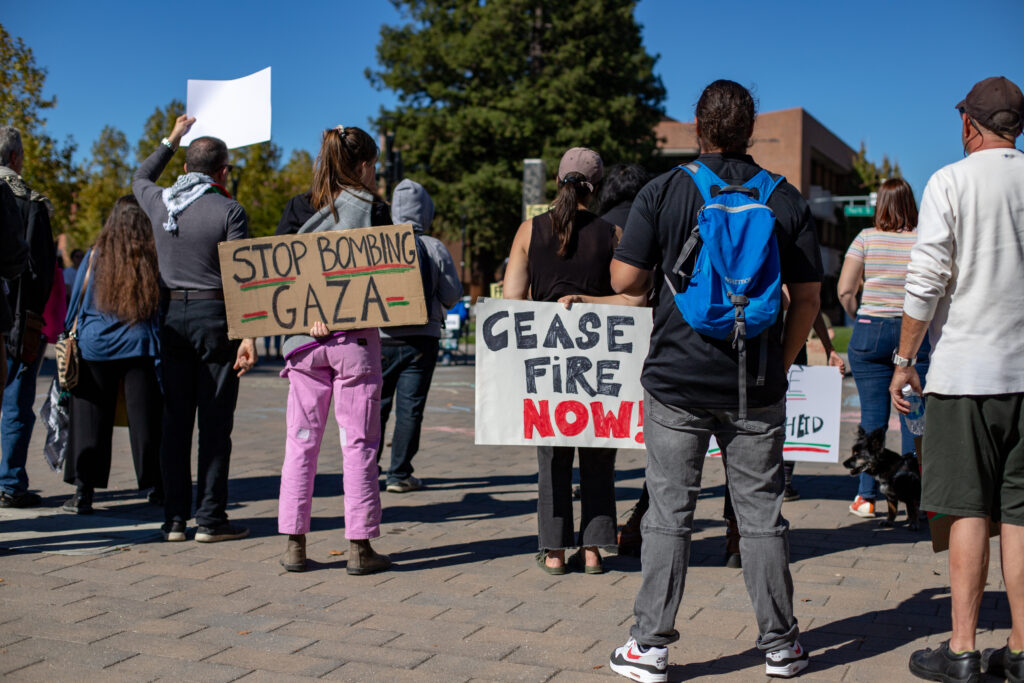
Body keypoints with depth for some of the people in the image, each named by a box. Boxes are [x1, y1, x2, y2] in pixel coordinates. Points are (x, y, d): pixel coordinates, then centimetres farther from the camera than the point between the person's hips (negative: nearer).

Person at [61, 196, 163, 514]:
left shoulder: (96, 256, -2)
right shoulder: (154, 260, -3)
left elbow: (77, 305, 3)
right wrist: (162, 351, 10)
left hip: (95, 346, 0)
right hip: (139, 348, 0)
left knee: (90, 420, 7)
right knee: (146, 419, 5)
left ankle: (84, 492, 9)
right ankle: (158, 485, 10)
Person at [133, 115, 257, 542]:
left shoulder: (160, 202, 6)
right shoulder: (229, 211, -8)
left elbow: (140, 178, 31)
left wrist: (172, 138, 39)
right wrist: (248, 335, -13)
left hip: (171, 317, 5)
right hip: (214, 317, -5)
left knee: (174, 421, 8)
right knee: (215, 423, 0)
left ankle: (174, 519, 11)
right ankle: (210, 519, 1)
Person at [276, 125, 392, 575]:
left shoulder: (297, 208, 8)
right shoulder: (373, 210, -3)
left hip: (302, 338, 4)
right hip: (356, 338, -3)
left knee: (301, 441, 9)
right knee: (359, 443, 2)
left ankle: (294, 543, 11)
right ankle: (360, 547, 5)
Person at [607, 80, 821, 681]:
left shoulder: (662, 192, -3)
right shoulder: (787, 199, 3)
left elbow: (625, 280, -4)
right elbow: (808, 298, 3)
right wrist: (781, 363, 14)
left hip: (676, 380, -1)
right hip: (757, 389, 2)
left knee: (669, 513, 6)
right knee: (762, 514, 10)